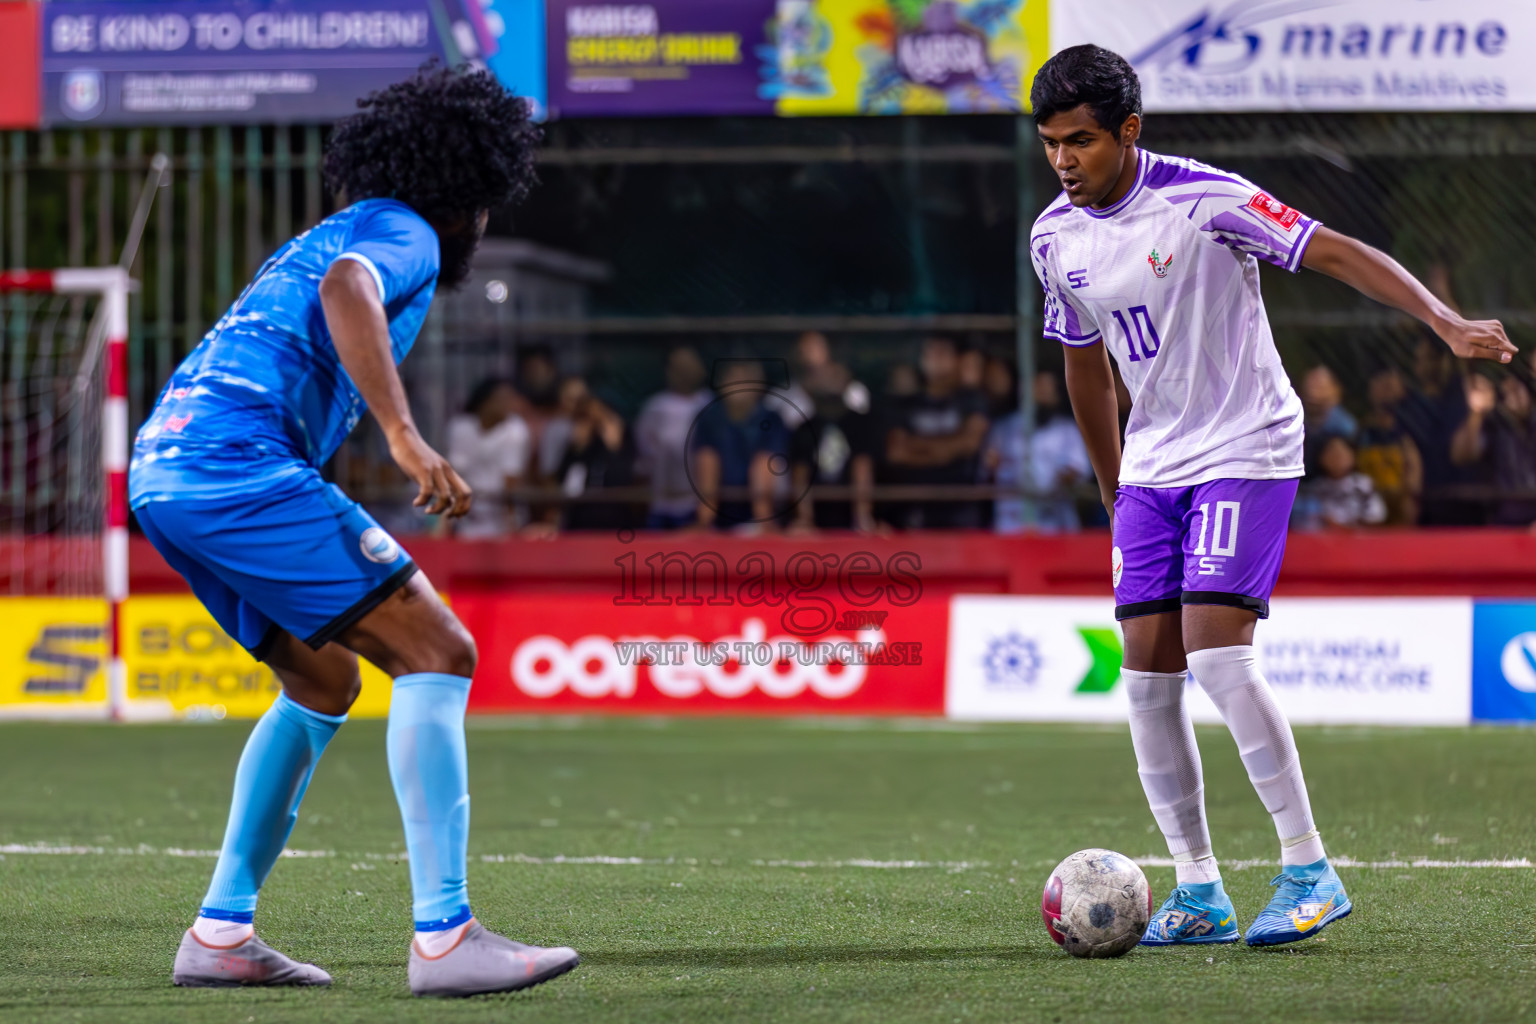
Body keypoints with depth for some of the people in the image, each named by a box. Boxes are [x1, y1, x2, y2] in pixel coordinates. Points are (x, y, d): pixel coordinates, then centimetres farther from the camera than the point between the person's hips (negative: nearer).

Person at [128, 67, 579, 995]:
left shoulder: (331, 235, 32)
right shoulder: (403, 234, 3)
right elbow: (346, 289, -20)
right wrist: (406, 437, -29)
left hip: (160, 470, 10)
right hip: (239, 464, -10)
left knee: (324, 682, 23)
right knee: (437, 652, -9)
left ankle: (221, 933, 17)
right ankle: (444, 936, -17)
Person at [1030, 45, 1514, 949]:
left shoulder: (1202, 199, -17)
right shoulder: (1055, 239, 2)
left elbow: (1337, 253, -19)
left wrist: (1445, 320, -31)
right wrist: (1113, 497, 22)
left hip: (1247, 450, -6)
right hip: (1153, 461, 6)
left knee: (1216, 650, -19)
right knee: (1148, 668, -3)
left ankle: (1310, 869, -10)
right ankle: (1199, 892, 5)